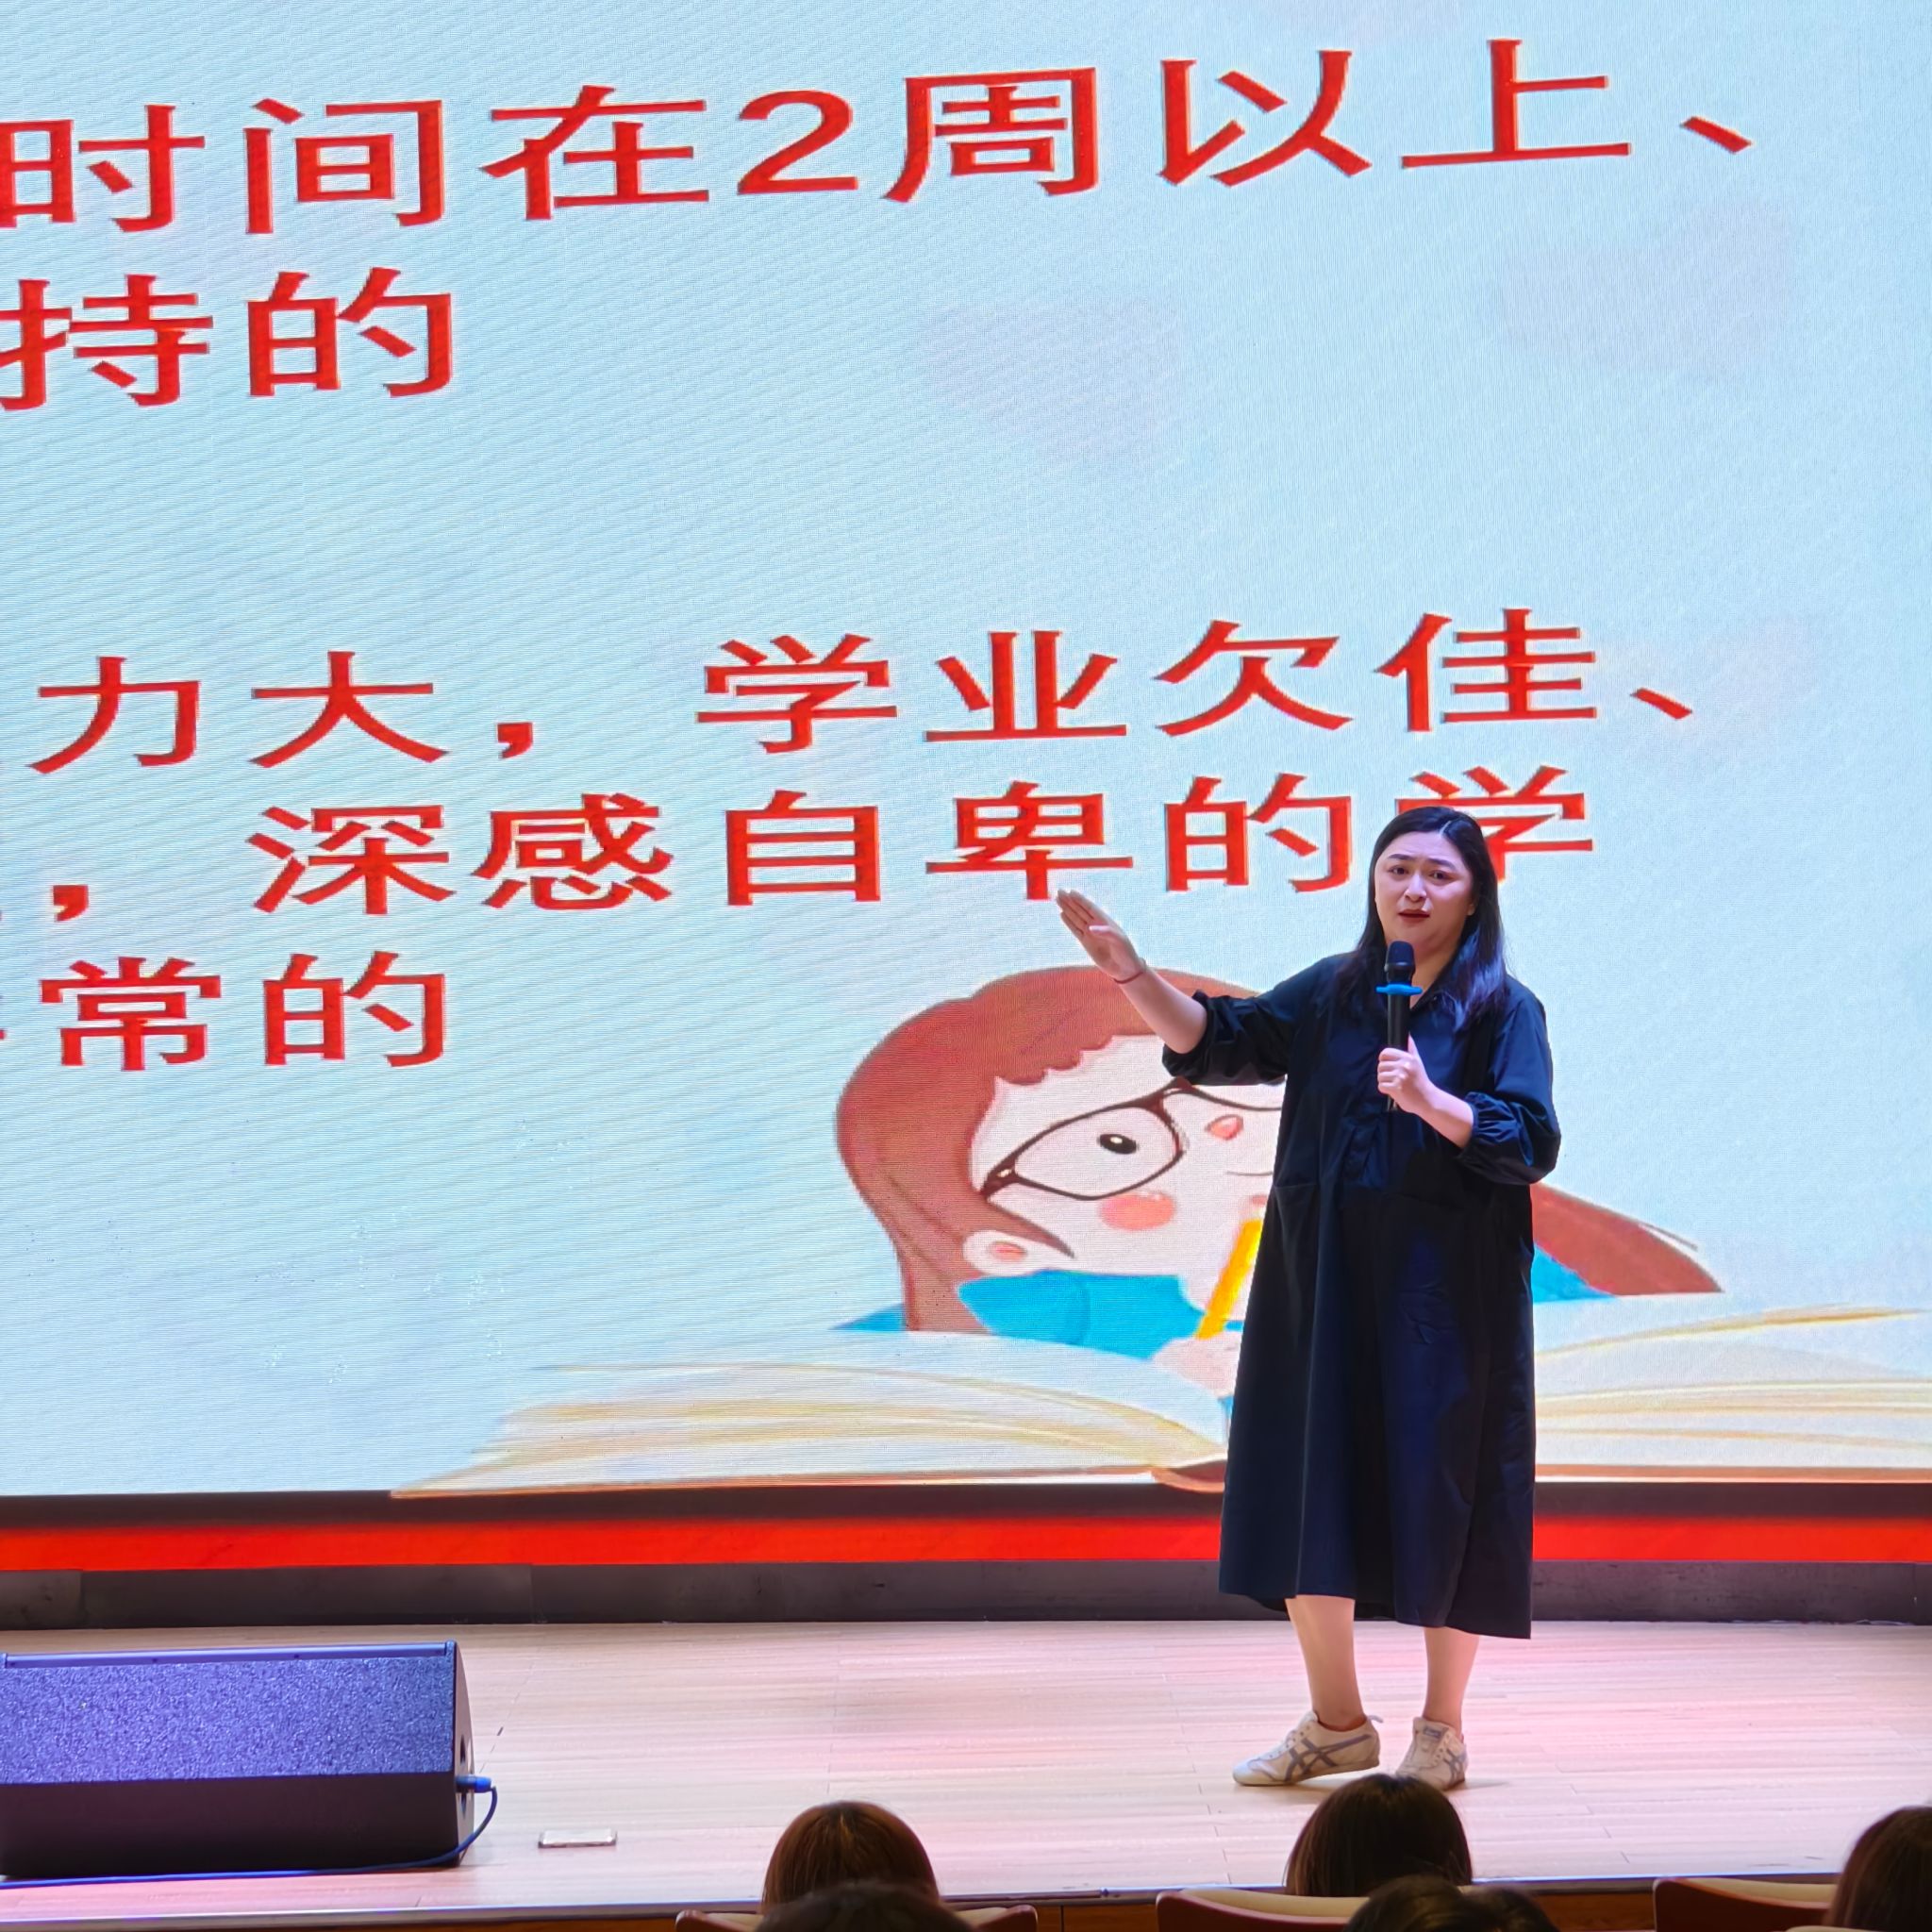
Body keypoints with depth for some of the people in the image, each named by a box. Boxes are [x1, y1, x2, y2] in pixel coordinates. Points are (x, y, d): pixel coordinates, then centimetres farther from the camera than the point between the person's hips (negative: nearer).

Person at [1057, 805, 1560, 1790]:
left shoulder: (1502, 1010, -3)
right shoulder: (1332, 991, 9)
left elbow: (1530, 1144, -11)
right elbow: (1219, 1043, 5)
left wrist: (1431, 1101, -25)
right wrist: (1130, 971, -8)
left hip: (1441, 1300, -4)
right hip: (1320, 1291, 5)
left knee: (1436, 1496, 0)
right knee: (1304, 1493, 7)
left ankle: (1441, 1730, 15)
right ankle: (1335, 1722, 22)